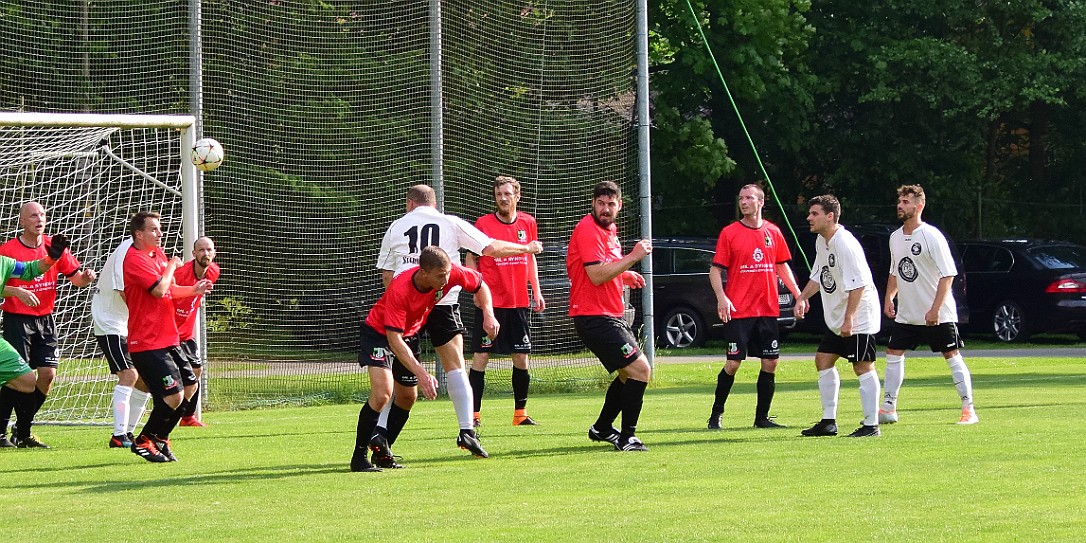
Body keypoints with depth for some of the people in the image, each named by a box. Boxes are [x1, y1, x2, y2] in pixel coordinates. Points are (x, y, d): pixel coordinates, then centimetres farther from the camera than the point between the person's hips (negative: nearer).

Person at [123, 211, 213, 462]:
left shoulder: (157, 254, 15)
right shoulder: (135, 259, -16)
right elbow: (159, 289, -25)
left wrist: (193, 290, 10)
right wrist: (171, 266, -9)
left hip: (167, 338, 10)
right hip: (147, 343, -10)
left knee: (190, 386, 13)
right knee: (173, 395, -15)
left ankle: (159, 437, 23)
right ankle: (144, 442, 2)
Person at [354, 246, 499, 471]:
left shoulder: (450, 273, -23)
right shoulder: (400, 290, -38)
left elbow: (480, 285, -1)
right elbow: (394, 339, -38)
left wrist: (488, 315, -18)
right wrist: (421, 373, -44)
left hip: (410, 334, 7)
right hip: (379, 333, -7)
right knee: (382, 394, -23)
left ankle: (381, 451, 30)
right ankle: (359, 457, -14)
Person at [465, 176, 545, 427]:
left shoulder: (528, 223, 7)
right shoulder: (483, 224, -5)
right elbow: (471, 259, 1)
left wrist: (536, 291, 13)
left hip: (518, 302, 4)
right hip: (490, 302, -4)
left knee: (521, 357, 5)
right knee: (482, 356, -5)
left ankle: (521, 413, 16)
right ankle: (473, 414, -2)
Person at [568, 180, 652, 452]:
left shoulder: (609, 229, 15)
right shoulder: (587, 230, -16)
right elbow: (596, 275, -25)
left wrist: (624, 276, 15)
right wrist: (633, 257, -24)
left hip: (611, 315, 11)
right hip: (593, 316, -11)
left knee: (630, 372, 21)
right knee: (640, 370, -15)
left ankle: (602, 428, 33)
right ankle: (627, 438, -9)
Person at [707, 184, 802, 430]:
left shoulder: (773, 232, 9)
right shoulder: (730, 233, -2)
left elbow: (782, 266, 18)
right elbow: (716, 269, -2)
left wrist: (798, 293, 10)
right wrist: (721, 297, -16)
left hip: (768, 309, 4)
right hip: (738, 312, -4)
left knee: (770, 363, 3)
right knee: (733, 364, -6)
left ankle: (762, 417, 13)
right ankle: (716, 415, 8)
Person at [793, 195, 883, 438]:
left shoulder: (845, 244, -21)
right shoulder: (821, 241, 9)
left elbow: (858, 284, -25)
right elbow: (818, 275, 23)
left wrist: (849, 319, -26)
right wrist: (802, 298, 8)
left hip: (858, 317, -10)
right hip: (836, 318, 10)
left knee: (863, 367, -7)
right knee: (823, 361, 11)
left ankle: (871, 425, -3)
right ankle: (828, 422, 17)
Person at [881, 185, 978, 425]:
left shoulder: (932, 236, -14)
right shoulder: (895, 237, 8)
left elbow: (948, 275, -16)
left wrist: (935, 309, -21)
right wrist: (889, 297, 8)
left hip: (938, 315, -7)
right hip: (906, 313, 7)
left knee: (952, 356, -4)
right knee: (893, 354, 4)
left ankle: (969, 409, 0)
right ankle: (888, 409, 11)